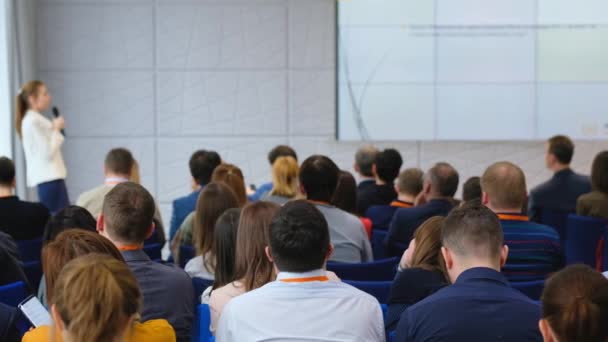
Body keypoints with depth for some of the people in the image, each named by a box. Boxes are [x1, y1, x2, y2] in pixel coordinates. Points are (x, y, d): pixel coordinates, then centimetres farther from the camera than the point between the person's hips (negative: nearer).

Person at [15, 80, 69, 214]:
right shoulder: (33, 121, -13)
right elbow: (48, 153, -17)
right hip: (49, 177, -10)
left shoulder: (35, 119, 17)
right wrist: (57, 129, -6)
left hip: (49, 176, 10)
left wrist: (55, 128, 9)